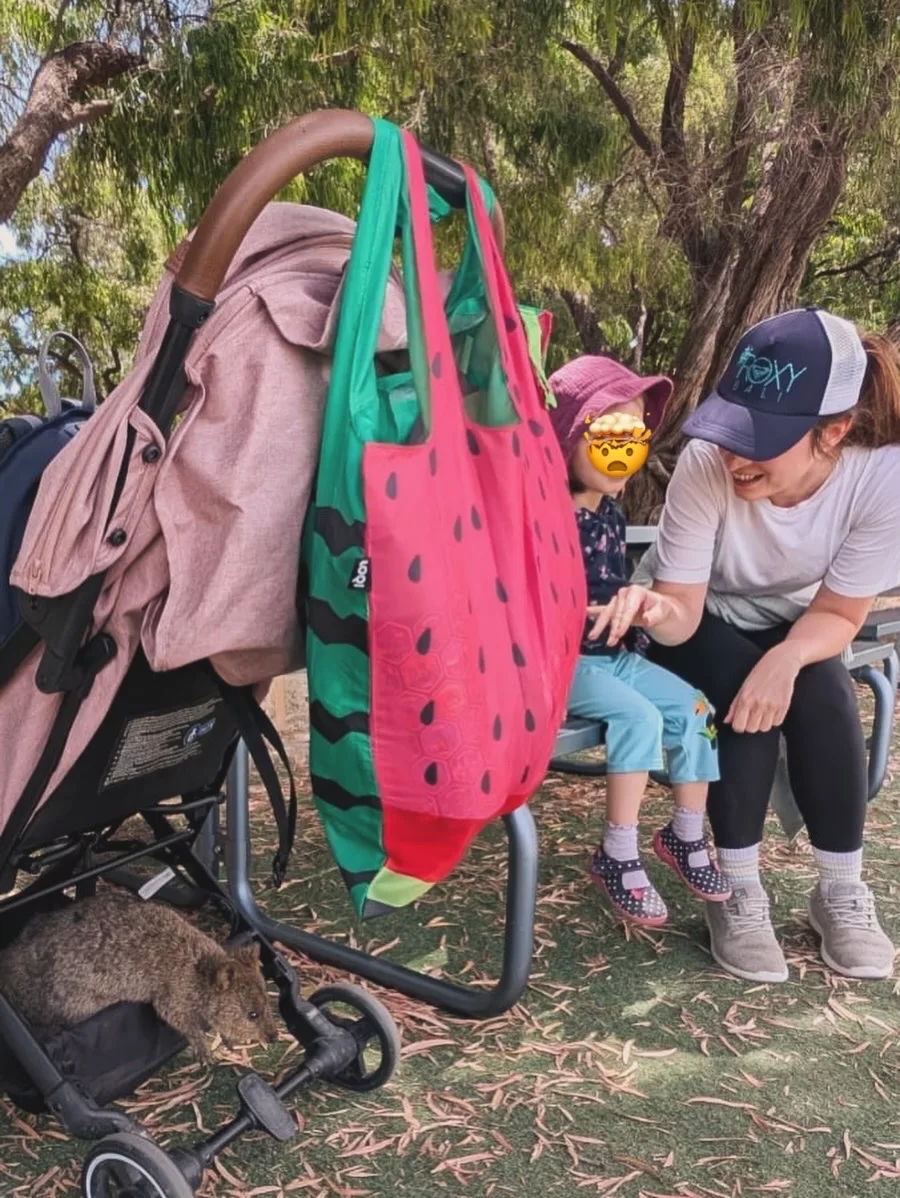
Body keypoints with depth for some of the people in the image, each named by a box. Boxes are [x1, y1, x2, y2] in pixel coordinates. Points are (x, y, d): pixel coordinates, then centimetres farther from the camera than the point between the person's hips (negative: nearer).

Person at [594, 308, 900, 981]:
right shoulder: (707, 463, -34)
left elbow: (838, 613, -18)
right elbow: (684, 610, -28)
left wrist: (787, 658, -38)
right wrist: (653, 609, -51)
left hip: (792, 621, 2)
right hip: (705, 616, -1)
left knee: (828, 703, -26)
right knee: (744, 704, -29)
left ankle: (843, 891, -5)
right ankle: (741, 891, -11)